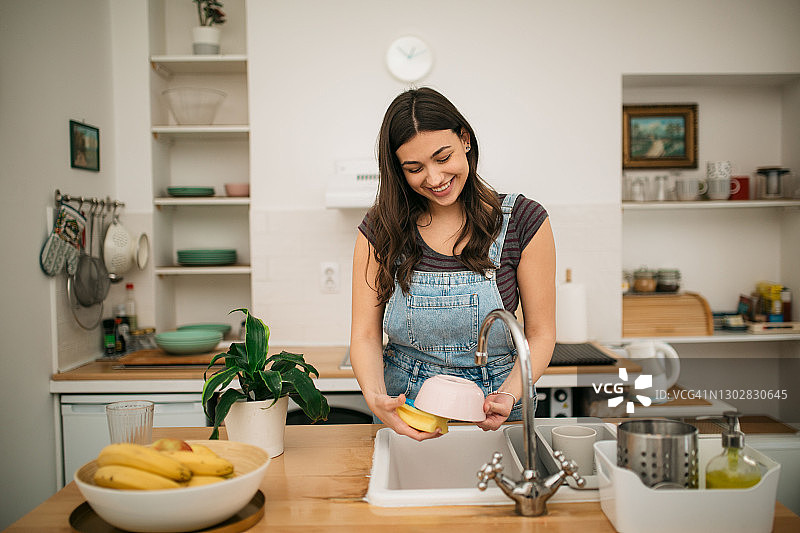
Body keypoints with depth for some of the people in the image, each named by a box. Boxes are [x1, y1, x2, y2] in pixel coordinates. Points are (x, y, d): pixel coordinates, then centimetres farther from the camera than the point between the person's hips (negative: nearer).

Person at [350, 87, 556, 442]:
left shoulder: (522, 221, -6)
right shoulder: (381, 229, -2)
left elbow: (540, 333, -2)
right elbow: (365, 334, -2)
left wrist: (509, 395, -20)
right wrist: (375, 397, -22)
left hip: (493, 414, -1)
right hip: (404, 407, 1)